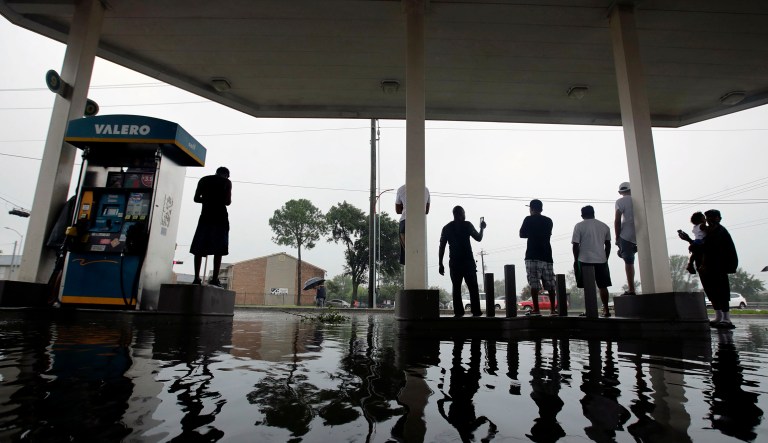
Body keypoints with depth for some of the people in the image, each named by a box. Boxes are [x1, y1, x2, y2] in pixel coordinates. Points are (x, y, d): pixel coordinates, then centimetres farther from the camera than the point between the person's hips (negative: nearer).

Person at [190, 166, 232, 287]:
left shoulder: (203, 180, 13)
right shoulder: (227, 182, 3)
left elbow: (196, 198, 7)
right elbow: (228, 201, -6)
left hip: (205, 216, 3)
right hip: (220, 218, -3)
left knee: (199, 248, 4)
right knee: (218, 250, -4)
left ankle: (196, 278, -4)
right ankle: (215, 279, -10)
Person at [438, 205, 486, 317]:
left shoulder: (446, 228, 8)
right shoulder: (467, 225, 0)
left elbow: (442, 247, 5)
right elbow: (478, 238, 6)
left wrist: (440, 264, 7)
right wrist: (482, 228, 24)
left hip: (454, 262, 2)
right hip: (468, 261, -2)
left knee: (456, 287, 5)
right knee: (473, 287, 3)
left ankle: (458, 312, 0)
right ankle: (476, 311, 0)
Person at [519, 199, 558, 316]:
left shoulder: (529, 219, -2)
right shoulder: (548, 221, 12)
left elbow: (522, 234, 3)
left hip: (533, 256, -5)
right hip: (546, 255, 5)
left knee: (534, 283, -6)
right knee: (550, 284, 10)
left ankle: (536, 309, -8)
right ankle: (553, 308, 13)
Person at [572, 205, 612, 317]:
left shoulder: (579, 226, -3)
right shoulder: (604, 226, 10)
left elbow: (576, 245, -6)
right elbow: (608, 245, 13)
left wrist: (576, 260, 3)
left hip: (585, 261, -3)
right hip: (601, 260, 4)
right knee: (602, 286, 10)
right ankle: (606, 309, 12)